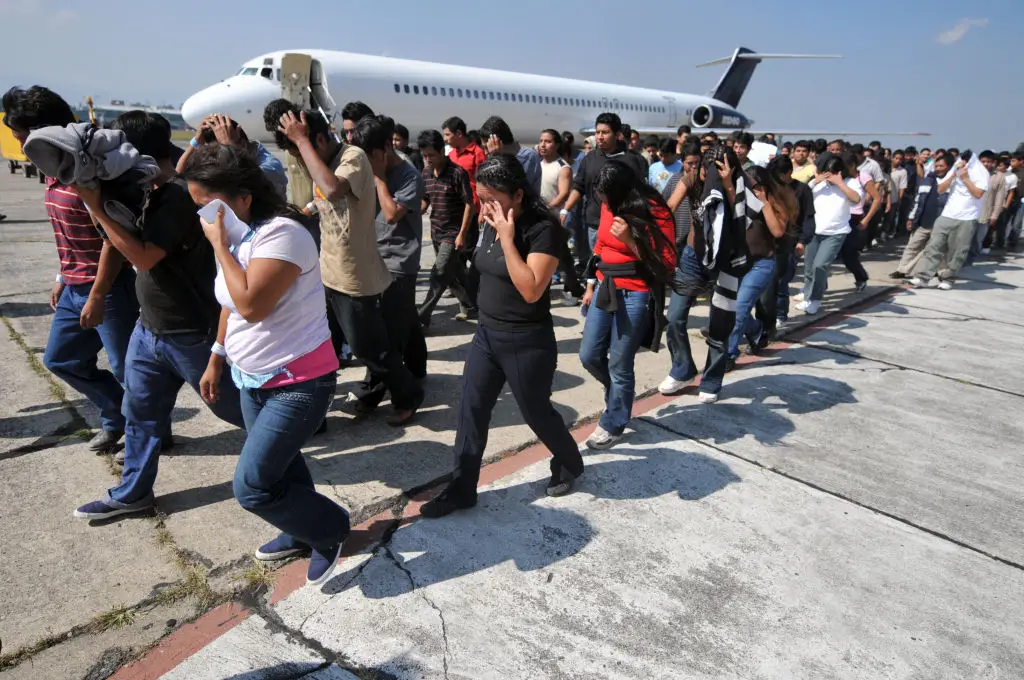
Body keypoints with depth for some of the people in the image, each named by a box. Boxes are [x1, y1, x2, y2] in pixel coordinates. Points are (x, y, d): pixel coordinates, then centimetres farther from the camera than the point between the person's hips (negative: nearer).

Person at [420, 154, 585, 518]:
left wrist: (507, 238, -27)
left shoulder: (543, 229, -20)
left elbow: (531, 290, -28)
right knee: (470, 412, 8)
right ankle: (461, 489, 22)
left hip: (527, 343, -7)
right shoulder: (491, 223, 4)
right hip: (486, 334, 7)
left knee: (536, 413, 11)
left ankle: (568, 463, 41)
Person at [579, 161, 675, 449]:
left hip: (634, 295, -6)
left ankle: (613, 425, 24)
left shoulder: (655, 213, -14)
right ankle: (619, 394, 40)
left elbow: (666, 264, -15)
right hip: (605, 289, 7)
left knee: (619, 366, 3)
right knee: (589, 356, 10)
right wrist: (591, 285, 19)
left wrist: (630, 240, -26)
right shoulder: (610, 206, 4)